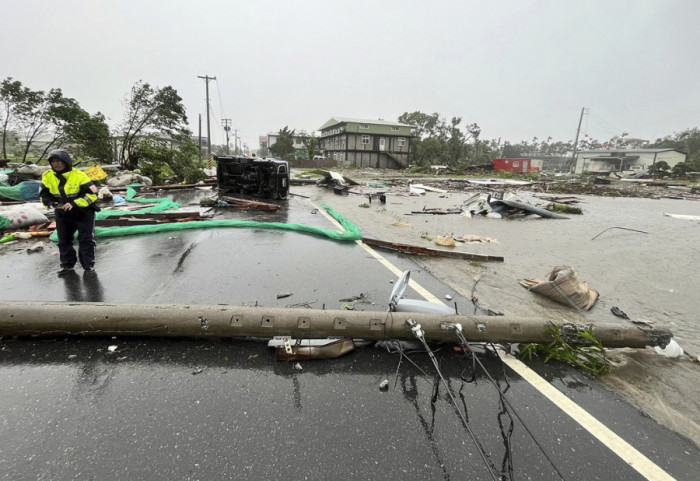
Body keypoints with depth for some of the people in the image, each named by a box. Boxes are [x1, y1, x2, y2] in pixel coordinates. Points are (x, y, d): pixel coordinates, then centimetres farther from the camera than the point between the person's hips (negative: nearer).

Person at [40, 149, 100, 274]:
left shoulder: (79, 176, -21)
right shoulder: (47, 176, -5)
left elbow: (92, 194, -23)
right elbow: (44, 195, 5)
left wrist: (74, 204, -31)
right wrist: (52, 204, -17)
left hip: (83, 212, -5)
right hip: (63, 213, 5)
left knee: (86, 239, -2)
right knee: (64, 240, 12)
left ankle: (89, 265, 10)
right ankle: (67, 264, 26)